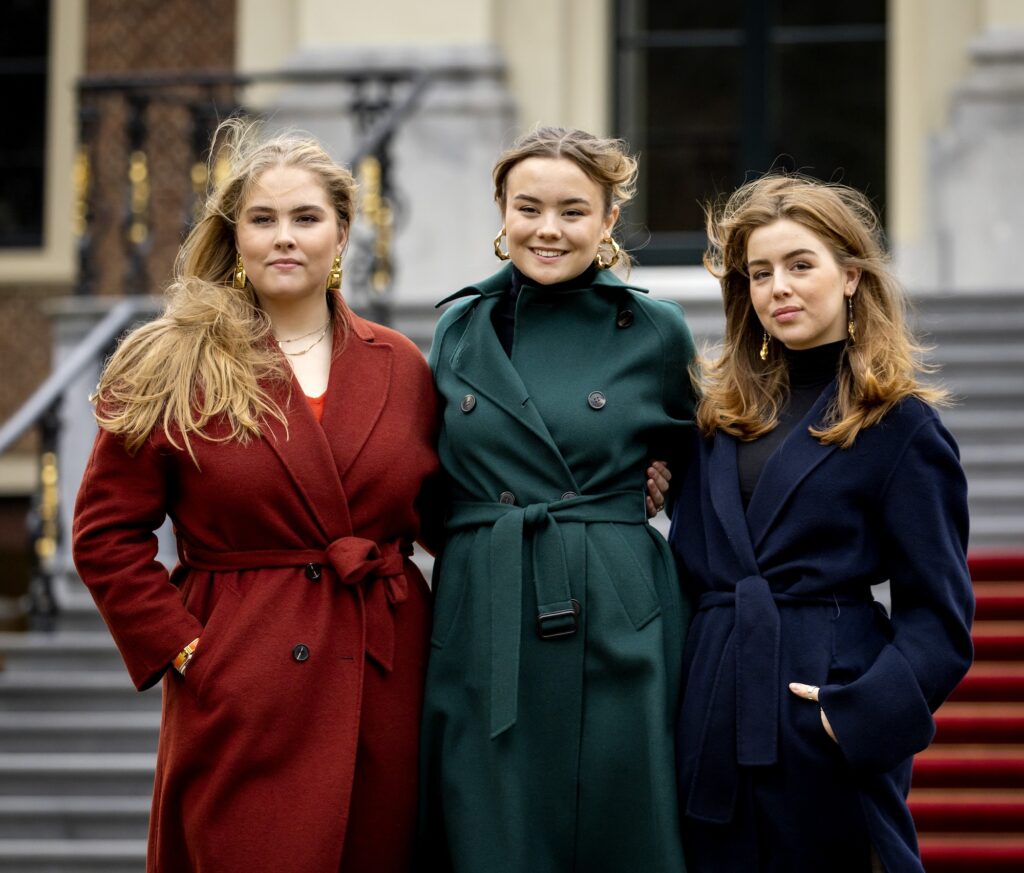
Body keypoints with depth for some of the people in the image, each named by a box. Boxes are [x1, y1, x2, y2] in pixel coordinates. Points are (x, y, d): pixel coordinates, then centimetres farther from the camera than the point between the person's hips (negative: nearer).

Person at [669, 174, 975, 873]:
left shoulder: (900, 424, -3)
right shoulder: (726, 414, 12)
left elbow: (938, 613, -6)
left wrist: (864, 713, -19)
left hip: (827, 707, -5)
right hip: (716, 720, 5)